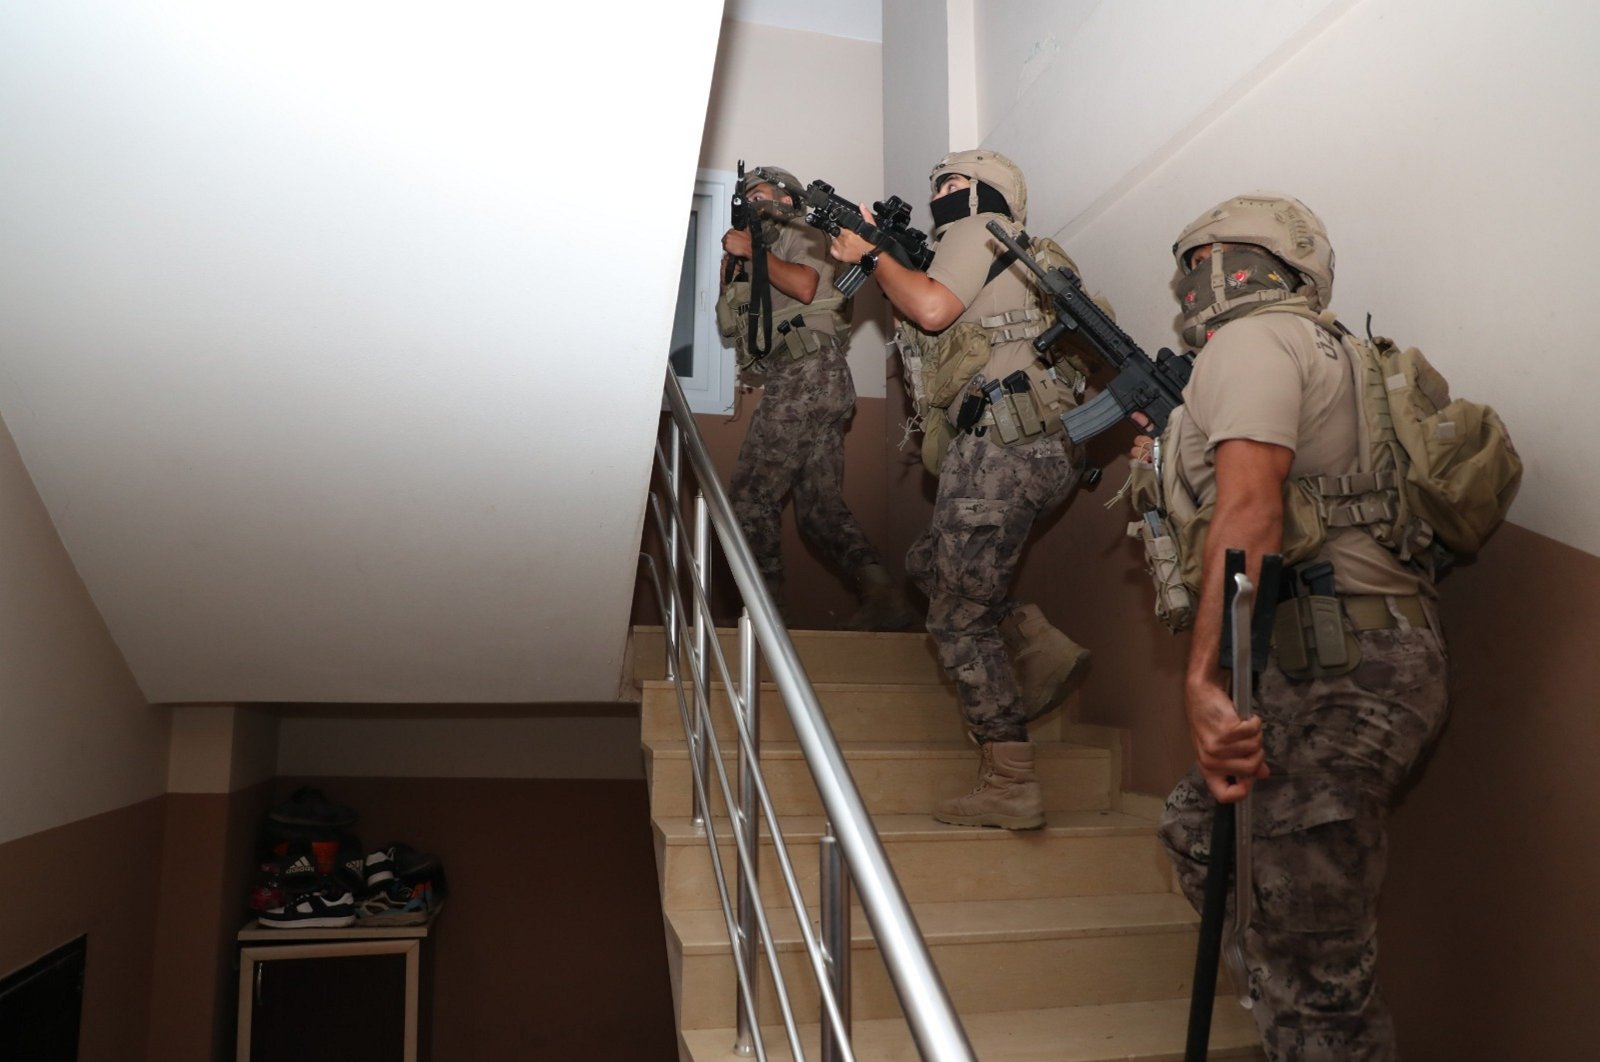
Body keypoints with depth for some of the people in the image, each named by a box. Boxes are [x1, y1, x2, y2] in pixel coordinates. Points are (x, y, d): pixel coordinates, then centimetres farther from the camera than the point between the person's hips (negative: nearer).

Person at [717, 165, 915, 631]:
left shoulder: (799, 234, 7)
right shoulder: (763, 244, 32)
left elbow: (804, 286, -15)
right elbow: (731, 320, 21)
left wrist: (752, 251, -4)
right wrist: (733, 259, 10)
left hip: (805, 374, -9)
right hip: (824, 385, 9)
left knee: (750, 498, -9)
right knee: (819, 508, 3)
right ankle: (881, 594, -5)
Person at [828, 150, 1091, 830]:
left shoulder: (978, 228, 3)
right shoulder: (996, 260, 31)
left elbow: (931, 309, -14)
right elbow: (923, 321, 28)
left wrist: (871, 255, 1)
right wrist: (877, 255, 26)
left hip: (1005, 445, -10)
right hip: (1038, 449, 10)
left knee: (959, 617, -6)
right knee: (931, 564, 23)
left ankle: (1009, 786, -4)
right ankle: (1040, 648, 9)